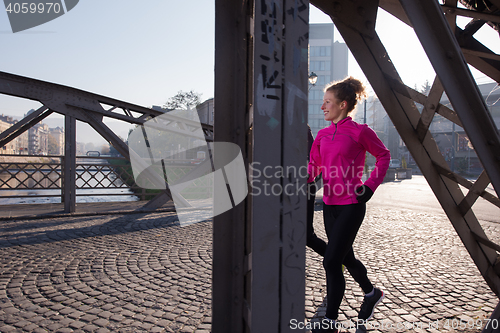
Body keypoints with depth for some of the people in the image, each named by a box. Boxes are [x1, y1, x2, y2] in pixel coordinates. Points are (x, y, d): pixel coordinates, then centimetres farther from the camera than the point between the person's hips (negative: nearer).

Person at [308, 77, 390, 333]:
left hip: (351, 205, -7)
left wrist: (370, 186, -4)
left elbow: (383, 156, 3)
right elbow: (314, 165, 14)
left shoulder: (359, 131, -10)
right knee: (345, 258, 19)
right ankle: (371, 294, 47)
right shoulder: (323, 135, 7)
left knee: (331, 261, -7)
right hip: (329, 204, 7)